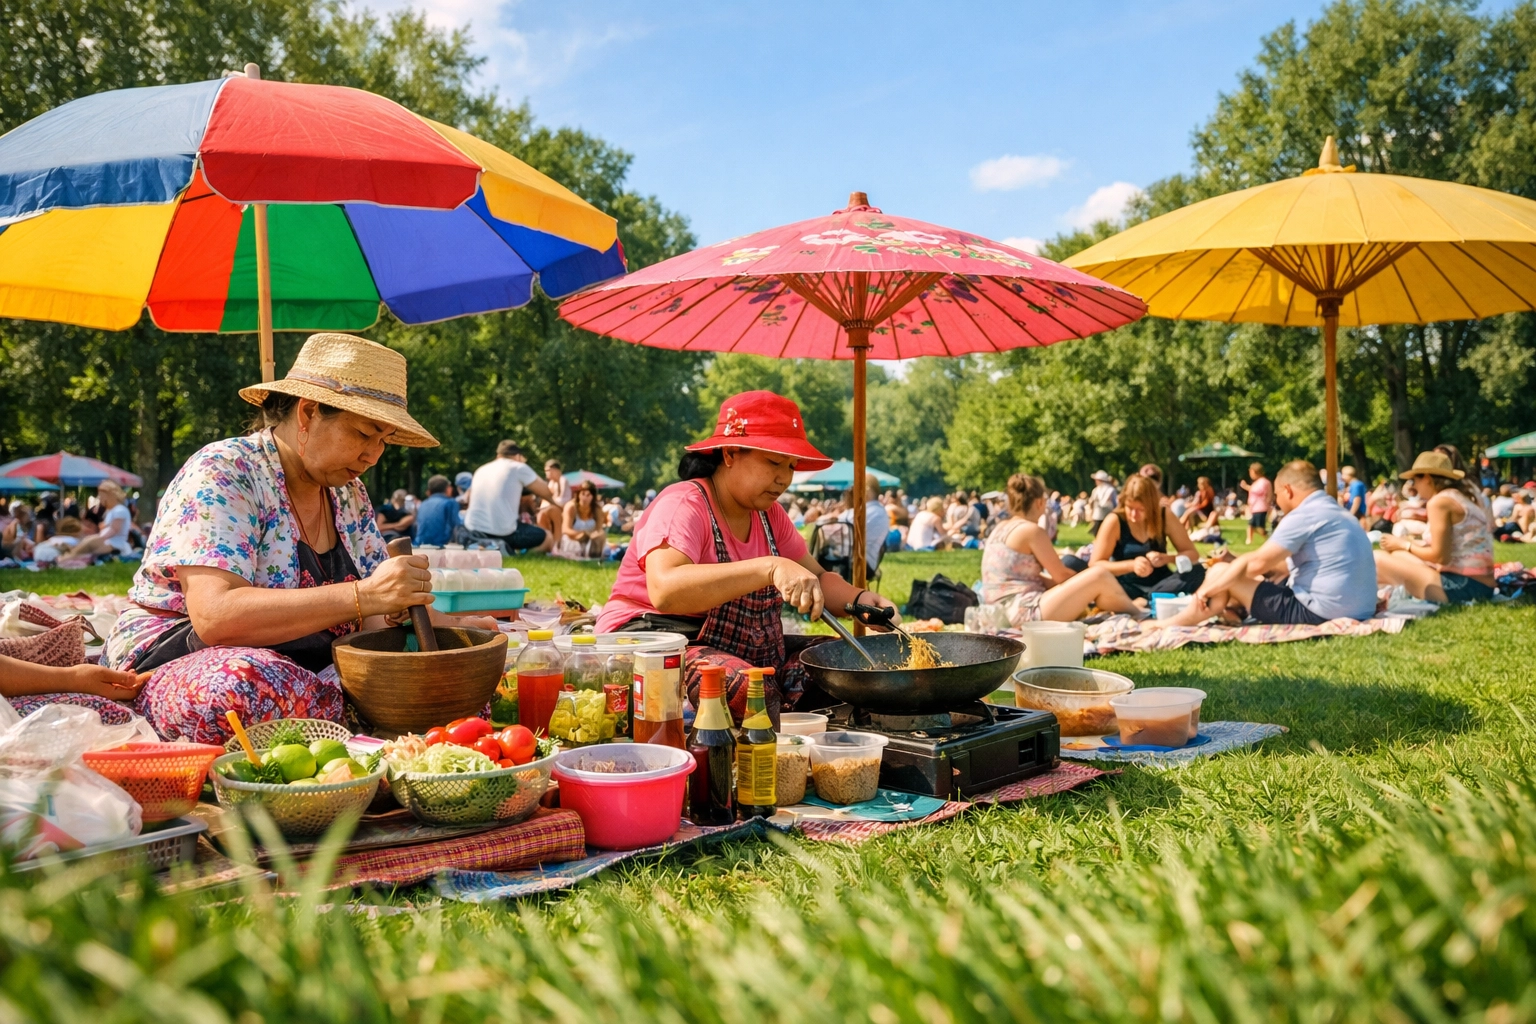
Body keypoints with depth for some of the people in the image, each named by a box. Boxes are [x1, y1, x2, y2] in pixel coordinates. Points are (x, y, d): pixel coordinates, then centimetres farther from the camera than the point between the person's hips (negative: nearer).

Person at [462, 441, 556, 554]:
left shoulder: (481, 470, 17)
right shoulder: (519, 468, 0)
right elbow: (547, 494, 7)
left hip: (473, 531, 6)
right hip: (504, 533, -6)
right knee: (548, 538, 16)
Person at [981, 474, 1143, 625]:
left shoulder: (1001, 530, 17)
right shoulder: (1030, 530, -10)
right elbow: (1061, 575, -4)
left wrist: (1081, 581, 21)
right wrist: (1087, 580, 17)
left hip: (1005, 615, 10)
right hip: (1026, 614, -10)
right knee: (1099, 575, -7)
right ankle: (1139, 618, 14)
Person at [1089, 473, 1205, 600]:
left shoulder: (1165, 517, -2)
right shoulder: (1114, 521, -10)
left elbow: (1192, 554, 1)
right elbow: (1094, 565, -12)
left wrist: (1167, 558, -20)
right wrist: (1131, 565, -26)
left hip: (1160, 584, 3)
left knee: (1197, 572, -26)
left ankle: (1141, 603, -28)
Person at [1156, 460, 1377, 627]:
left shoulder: (1304, 515, -12)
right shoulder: (1337, 513, 19)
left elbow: (1257, 563, -15)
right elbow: (1286, 563, 24)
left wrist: (1208, 589, -4)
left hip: (1318, 612, -10)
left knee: (1220, 573, 0)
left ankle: (1173, 626, 12)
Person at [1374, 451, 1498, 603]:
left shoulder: (1439, 501, -10)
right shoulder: (1468, 495, 17)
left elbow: (1440, 556, -12)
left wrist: (1405, 545, 3)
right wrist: (1411, 544, 16)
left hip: (1462, 586, -10)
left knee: (1378, 559, -11)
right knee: (1396, 555, 21)